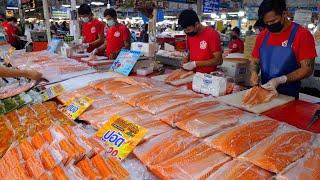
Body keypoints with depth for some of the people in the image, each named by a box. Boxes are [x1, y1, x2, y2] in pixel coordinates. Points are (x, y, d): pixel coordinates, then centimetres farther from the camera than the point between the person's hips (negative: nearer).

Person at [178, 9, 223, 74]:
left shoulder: (212, 34, -12)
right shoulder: (189, 35, 6)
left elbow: (218, 60, -13)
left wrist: (196, 64, -17)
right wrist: (186, 60, 1)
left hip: (208, 75, -5)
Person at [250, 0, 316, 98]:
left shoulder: (302, 35, -11)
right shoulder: (262, 36, 2)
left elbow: (307, 69, -13)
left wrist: (280, 80, -24)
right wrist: (254, 72, -11)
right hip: (264, 93, 4)